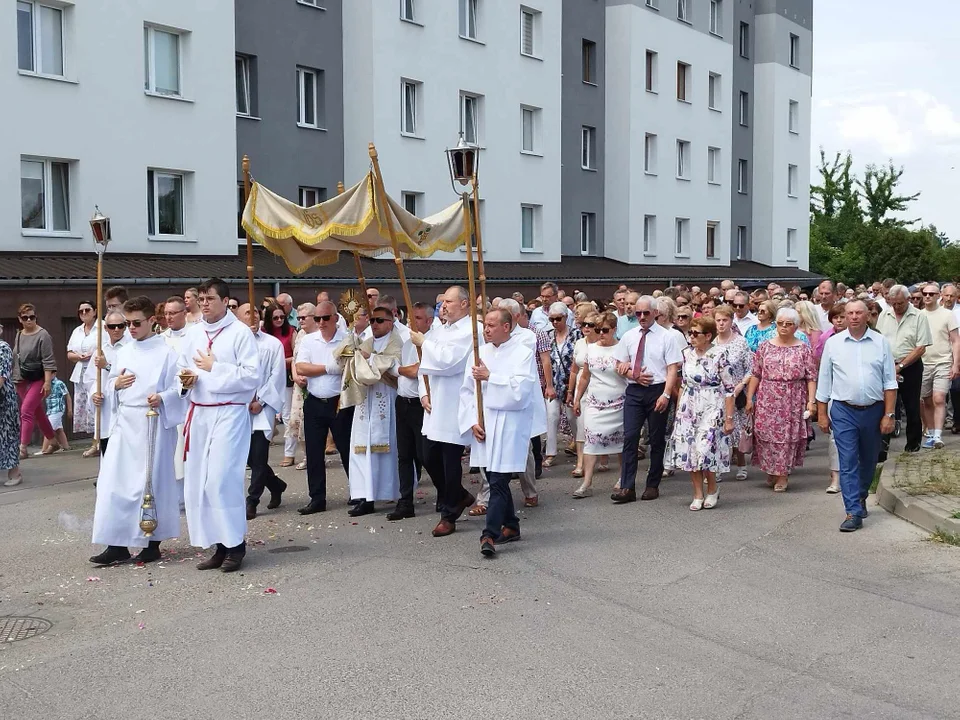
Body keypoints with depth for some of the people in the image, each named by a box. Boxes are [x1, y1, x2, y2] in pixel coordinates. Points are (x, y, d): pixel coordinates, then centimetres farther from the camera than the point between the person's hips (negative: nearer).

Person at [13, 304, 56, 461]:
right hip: (22, 380, 7)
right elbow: (16, 360, 18)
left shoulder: (42, 335, -10)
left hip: (38, 379, -7)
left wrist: (47, 382, -18)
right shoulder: (19, 335, 11)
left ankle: (23, 448, -19)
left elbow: (48, 361, -14)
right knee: (37, 412, 14)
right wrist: (14, 379, 16)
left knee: (26, 410, -17)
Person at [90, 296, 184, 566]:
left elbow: (177, 388, -8)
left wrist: (161, 398, -26)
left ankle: (152, 543, 12)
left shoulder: (166, 352, -4)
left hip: (153, 423, -5)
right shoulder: (122, 353, 14)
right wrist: (115, 385, -2)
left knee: (153, 480, 1)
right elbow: (109, 387, 20)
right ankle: (117, 544, 5)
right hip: (124, 422, 5)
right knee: (114, 480, -1)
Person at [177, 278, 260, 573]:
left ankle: (235, 544, 0)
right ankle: (219, 545, 14)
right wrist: (185, 378, -2)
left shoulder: (240, 332, -5)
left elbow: (252, 376, -12)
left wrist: (215, 367, -11)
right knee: (198, 481, 5)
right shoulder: (193, 333, 12)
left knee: (221, 479, -13)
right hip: (198, 413, 6)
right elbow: (182, 368, 20)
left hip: (229, 413, -6)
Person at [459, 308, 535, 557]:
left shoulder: (523, 353, -4)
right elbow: (467, 390, 9)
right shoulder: (480, 353, 10)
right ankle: (511, 527, 26)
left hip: (509, 426, -5)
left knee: (498, 480, -11)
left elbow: (521, 388, -15)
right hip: (483, 425, 6)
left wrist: (489, 377, -13)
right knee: (495, 479, 12)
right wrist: (472, 421, -2)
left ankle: (489, 535, -11)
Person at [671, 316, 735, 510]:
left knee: (705, 448, -12)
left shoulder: (719, 354, -8)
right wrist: (677, 411, 13)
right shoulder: (687, 353, 7)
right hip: (688, 409, 5)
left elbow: (729, 388, -8)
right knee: (688, 449, 1)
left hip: (712, 409, -5)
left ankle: (712, 489, 14)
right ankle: (698, 495, 13)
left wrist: (729, 418, -10)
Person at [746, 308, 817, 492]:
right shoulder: (765, 347, 7)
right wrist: (749, 398, 2)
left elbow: (811, 378, -2)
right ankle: (771, 471, 20)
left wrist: (811, 401, -10)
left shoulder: (804, 349, 2)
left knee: (788, 435, 0)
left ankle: (782, 476, 8)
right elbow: (755, 374, 6)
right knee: (766, 434, 2)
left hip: (793, 401, -2)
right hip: (767, 400, 2)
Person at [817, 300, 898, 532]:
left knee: (869, 460, 15)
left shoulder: (881, 343, 2)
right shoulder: (833, 343, 1)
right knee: (848, 462, -7)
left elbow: (890, 382, 2)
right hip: (843, 411, -1)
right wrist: (822, 414, 5)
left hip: (873, 410, 1)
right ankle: (853, 513, -7)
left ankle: (861, 497, 38)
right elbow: (824, 382, 6)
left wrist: (889, 415, -3)